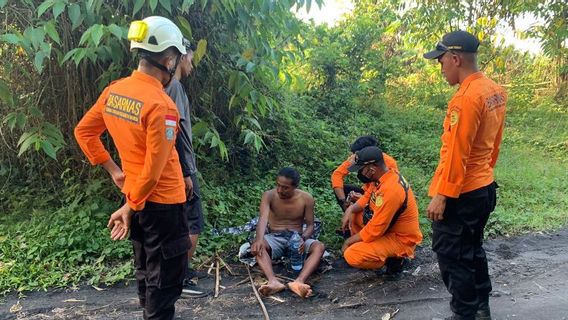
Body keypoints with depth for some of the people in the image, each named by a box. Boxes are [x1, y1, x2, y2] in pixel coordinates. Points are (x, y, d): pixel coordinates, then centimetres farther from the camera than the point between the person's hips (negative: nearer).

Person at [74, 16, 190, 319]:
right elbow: (155, 167, -23)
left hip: (136, 197, 8)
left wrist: (113, 170, 11)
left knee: (146, 271, 23)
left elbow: (83, 131, 11)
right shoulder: (161, 104, -23)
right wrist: (130, 207, -11)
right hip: (162, 203, -8)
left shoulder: (112, 91, 0)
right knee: (166, 279, 7)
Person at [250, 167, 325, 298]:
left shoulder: (306, 198, -5)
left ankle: (299, 282, -53)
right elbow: (263, 218, -25)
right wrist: (259, 239, -46)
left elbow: (310, 225, -2)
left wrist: (303, 238, -27)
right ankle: (274, 282, -54)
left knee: (319, 247, -31)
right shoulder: (269, 195, -8)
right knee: (257, 245, -34)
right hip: (275, 238, 0)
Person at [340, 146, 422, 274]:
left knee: (351, 256, -22)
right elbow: (367, 198, 13)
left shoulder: (390, 190, -32)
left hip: (401, 240, -9)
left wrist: (349, 241, -14)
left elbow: (375, 230, -28)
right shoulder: (382, 176, -4)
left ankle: (394, 259, -2)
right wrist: (351, 209, -7)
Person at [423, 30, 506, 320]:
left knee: (450, 256, 4)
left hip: (461, 194, -10)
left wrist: (441, 195, -18)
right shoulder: (496, 91, 6)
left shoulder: (466, 98, -23)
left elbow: (456, 153, -23)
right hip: (485, 187, 10)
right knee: (472, 250, 22)